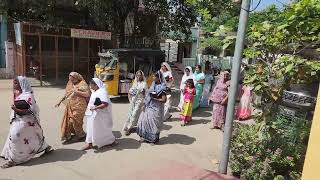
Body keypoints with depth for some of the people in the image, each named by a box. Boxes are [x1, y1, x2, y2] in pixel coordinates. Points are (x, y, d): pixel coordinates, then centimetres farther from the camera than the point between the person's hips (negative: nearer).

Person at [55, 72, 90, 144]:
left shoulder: (82, 84, -8)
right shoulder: (70, 84, 13)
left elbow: (87, 94, -16)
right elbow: (66, 94, 20)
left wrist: (77, 92, -19)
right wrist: (60, 102, 17)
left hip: (78, 106, -7)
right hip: (70, 106, 7)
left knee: (74, 121, -3)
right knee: (67, 120, 7)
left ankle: (81, 135, 18)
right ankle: (67, 136, 23)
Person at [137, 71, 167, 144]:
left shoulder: (162, 88, -16)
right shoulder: (154, 85, 5)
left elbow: (164, 100, -20)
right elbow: (148, 95, 10)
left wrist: (154, 98, -18)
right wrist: (145, 105, 7)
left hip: (156, 108, -7)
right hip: (149, 107, 7)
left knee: (154, 123, 6)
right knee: (145, 120, 12)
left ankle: (154, 138, 24)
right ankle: (145, 136, 28)